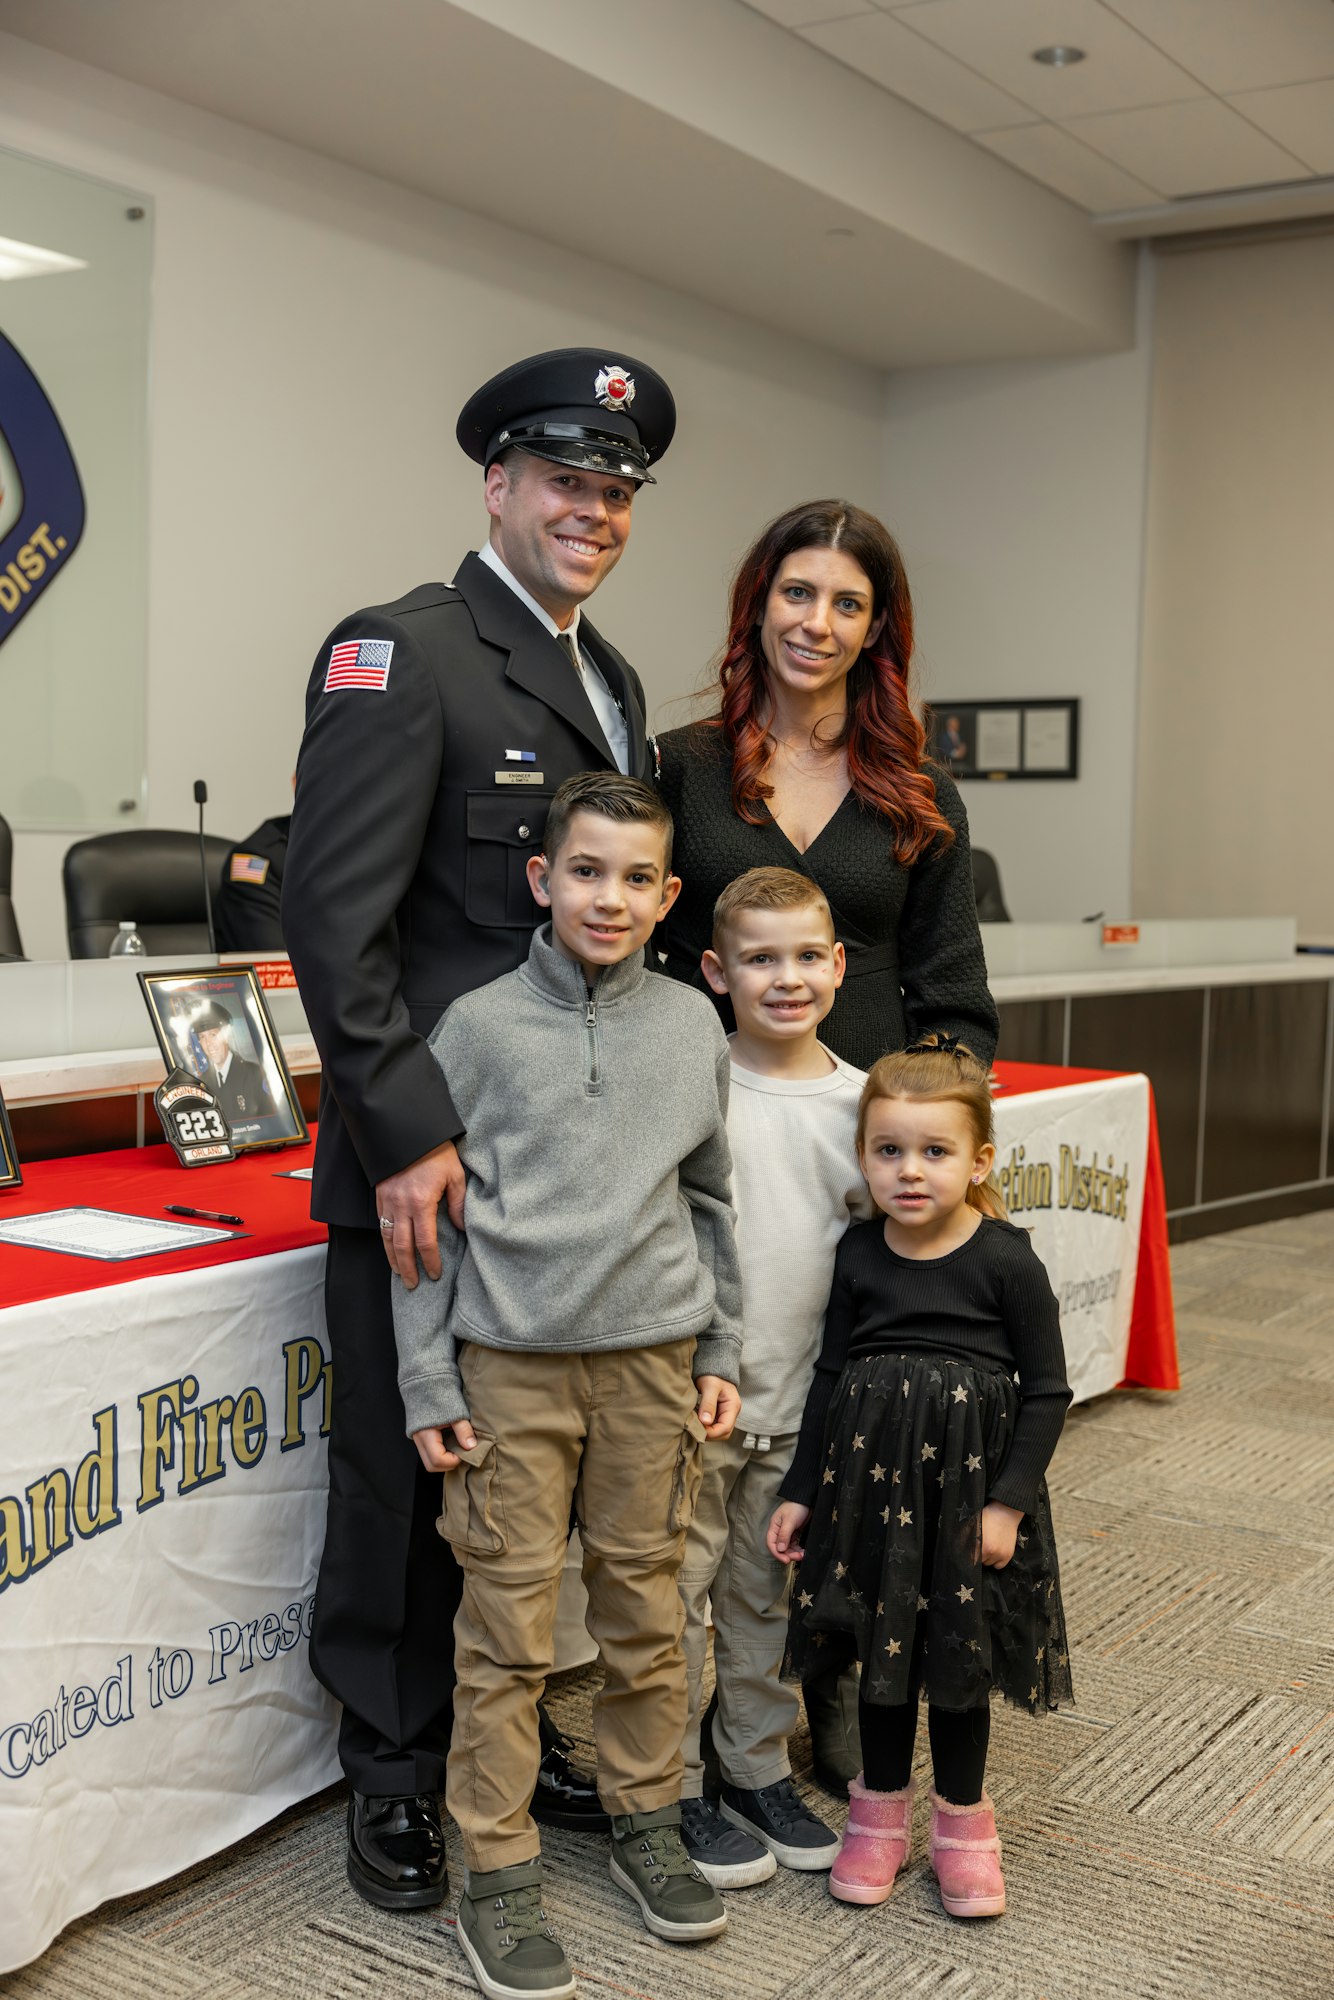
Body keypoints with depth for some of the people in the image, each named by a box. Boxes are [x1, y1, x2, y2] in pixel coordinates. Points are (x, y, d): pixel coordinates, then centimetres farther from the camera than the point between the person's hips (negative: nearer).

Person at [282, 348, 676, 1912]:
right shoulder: (402, 652, -11)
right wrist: (408, 1133, -23)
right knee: (408, 1478, 8)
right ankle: (394, 1772, 27)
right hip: (426, 1165, -7)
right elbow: (331, 912, -18)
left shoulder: (611, 679, 15)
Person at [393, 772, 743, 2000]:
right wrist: (428, 1384, -3)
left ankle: (647, 1823, 32)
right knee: (508, 1631, 3)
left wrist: (722, 1353, 10)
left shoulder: (693, 1027, 5)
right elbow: (426, 1210, -1)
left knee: (646, 1609, 12)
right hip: (512, 1366, -2)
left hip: (653, 1362, 3)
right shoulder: (480, 1026, -3)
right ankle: (499, 1876, 17)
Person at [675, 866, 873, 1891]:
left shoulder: (860, 1101, 1)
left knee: (768, 1597, 17)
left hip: (798, 1401, 4)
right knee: (677, 1595, 6)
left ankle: (761, 1769, 33)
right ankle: (675, 1789, 22)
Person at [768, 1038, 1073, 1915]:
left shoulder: (1007, 1260, -12)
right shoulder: (859, 1256, -2)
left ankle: (963, 1820, 31)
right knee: (883, 1647, 14)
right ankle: (882, 1810, 33)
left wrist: (1008, 1501, -11)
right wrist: (801, 1490, 8)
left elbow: (1047, 1390, -7)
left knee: (959, 1653, 11)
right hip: (872, 1476, 3)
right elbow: (831, 1375, 7)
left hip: (970, 1480, -3)